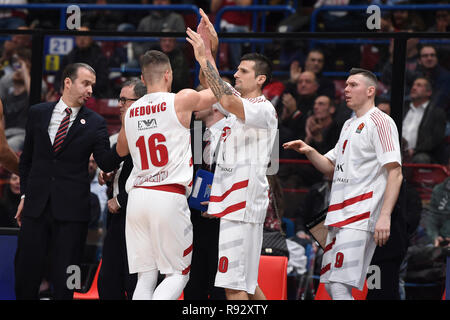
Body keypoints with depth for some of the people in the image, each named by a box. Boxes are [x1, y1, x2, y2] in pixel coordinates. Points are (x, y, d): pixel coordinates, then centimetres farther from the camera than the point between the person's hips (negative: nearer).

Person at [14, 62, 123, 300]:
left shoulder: (95, 123, 1)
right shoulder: (38, 113, 7)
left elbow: (106, 164, -7)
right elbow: (26, 158, 15)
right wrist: (25, 195, 11)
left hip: (72, 209, -2)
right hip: (35, 206, 2)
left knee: (64, 278, 2)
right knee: (25, 272, 5)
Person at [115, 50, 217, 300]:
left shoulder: (131, 111, 13)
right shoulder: (182, 100, -1)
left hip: (137, 195, 5)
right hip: (169, 196, -5)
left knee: (146, 277, 8)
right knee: (178, 274, 4)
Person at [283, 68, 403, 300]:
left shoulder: (380, 122, -6)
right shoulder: (349, 125, 22)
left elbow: (395, 172, -14)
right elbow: (331, 167, 27)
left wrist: (385, 216, -23)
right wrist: (309, 152, 7)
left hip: (360, 216, -9)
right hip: (339, 215, 9)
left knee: (340, 286, -17)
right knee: (330, 284, 8)